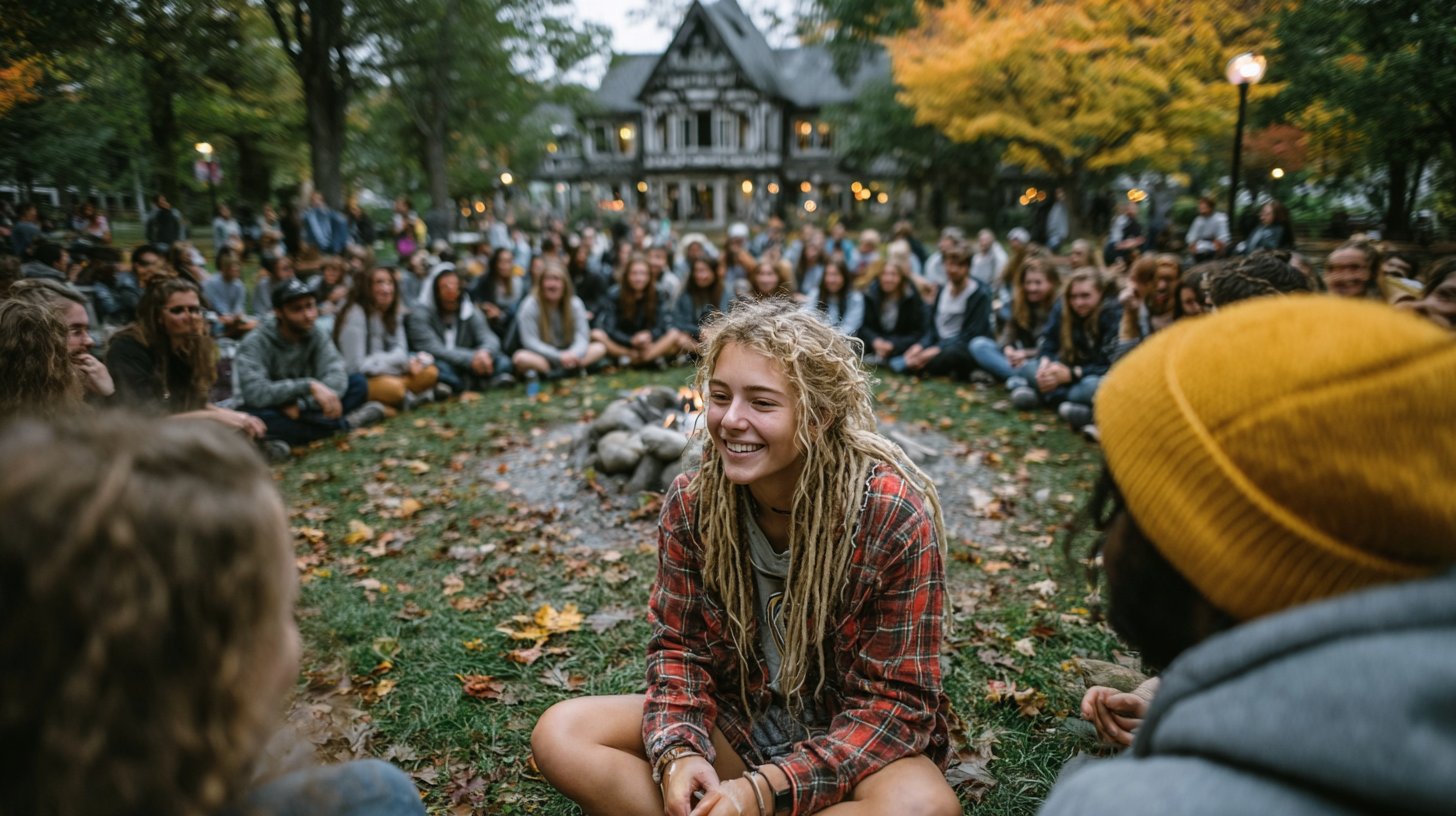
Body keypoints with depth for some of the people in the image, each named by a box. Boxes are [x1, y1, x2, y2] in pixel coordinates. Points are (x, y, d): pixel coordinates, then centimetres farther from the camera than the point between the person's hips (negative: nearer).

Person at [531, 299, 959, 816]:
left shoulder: (895, 516, -22)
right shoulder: (690, 502, -11)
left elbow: (896, 699, -19)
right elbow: (678, 646, -2)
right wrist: (679, 751, -23)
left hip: (853, 739, -2)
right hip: (737, 720, 3)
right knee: (559, 735, -15)